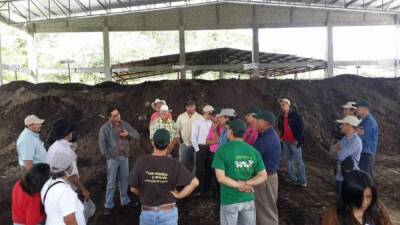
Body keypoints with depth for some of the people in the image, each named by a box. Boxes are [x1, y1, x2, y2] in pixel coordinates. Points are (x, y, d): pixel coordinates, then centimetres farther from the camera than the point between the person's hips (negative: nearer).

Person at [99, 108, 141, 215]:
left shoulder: (125, 124, 0)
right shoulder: (105, 128, -13)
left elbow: (137, 135, 2)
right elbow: (102, 144, -10)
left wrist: (128, 134, -16)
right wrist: (108, 157, -10)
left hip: (124, 157, 4)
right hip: (113, 158, -4)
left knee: (124, 180, 17)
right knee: (111, 182, 4)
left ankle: (125, 200, 33)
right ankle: (108, 205, 17)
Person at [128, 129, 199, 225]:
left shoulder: (141, 162, -14)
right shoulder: (174, 164, -16)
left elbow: (133, 188, -4)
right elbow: (194, 182, -16)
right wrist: (179, 195, -5)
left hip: (147, 212, 1)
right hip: (168, 212, -1)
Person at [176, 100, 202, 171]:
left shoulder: (200, 118, -1)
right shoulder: (181, 117, 4)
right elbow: (177, 130, 8)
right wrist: (179, 141, 6)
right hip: (184, 145, 1)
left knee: (195, 164, 6)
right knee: (183, 164, 6)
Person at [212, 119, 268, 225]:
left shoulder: (222, 150, -13)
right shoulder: (253, 151, -1)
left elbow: (221, 178, -18)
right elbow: (263, 176, -3)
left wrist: (239, 185, -14)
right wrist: (246, 183, -12)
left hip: (229, 200, -3)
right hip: (248, 199, 3)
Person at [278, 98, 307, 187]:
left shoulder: (295, 115, -9)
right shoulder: (281, 116, 10)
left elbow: (301, 127, -11)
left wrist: (298, 139, -14)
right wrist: (281, 137, 13)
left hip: (294, 142, -7)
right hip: (285, 141, 7)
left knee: (298, 161, -5)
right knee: (288, 160, 12)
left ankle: (302, 181, 3)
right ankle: (292, 178, 24)